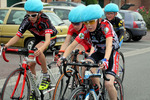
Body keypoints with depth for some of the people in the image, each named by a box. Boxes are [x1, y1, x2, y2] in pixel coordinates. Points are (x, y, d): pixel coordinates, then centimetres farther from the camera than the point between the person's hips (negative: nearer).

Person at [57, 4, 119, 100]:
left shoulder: (105, 25, -28)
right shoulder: (86, 30, -17)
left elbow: (109, 45, -41)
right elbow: (72, 45, -20)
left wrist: (105, 60, -59)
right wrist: (63, 57, -38)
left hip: (111, 53, -4)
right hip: (99, 52, 4)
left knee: (108, 84, -22)